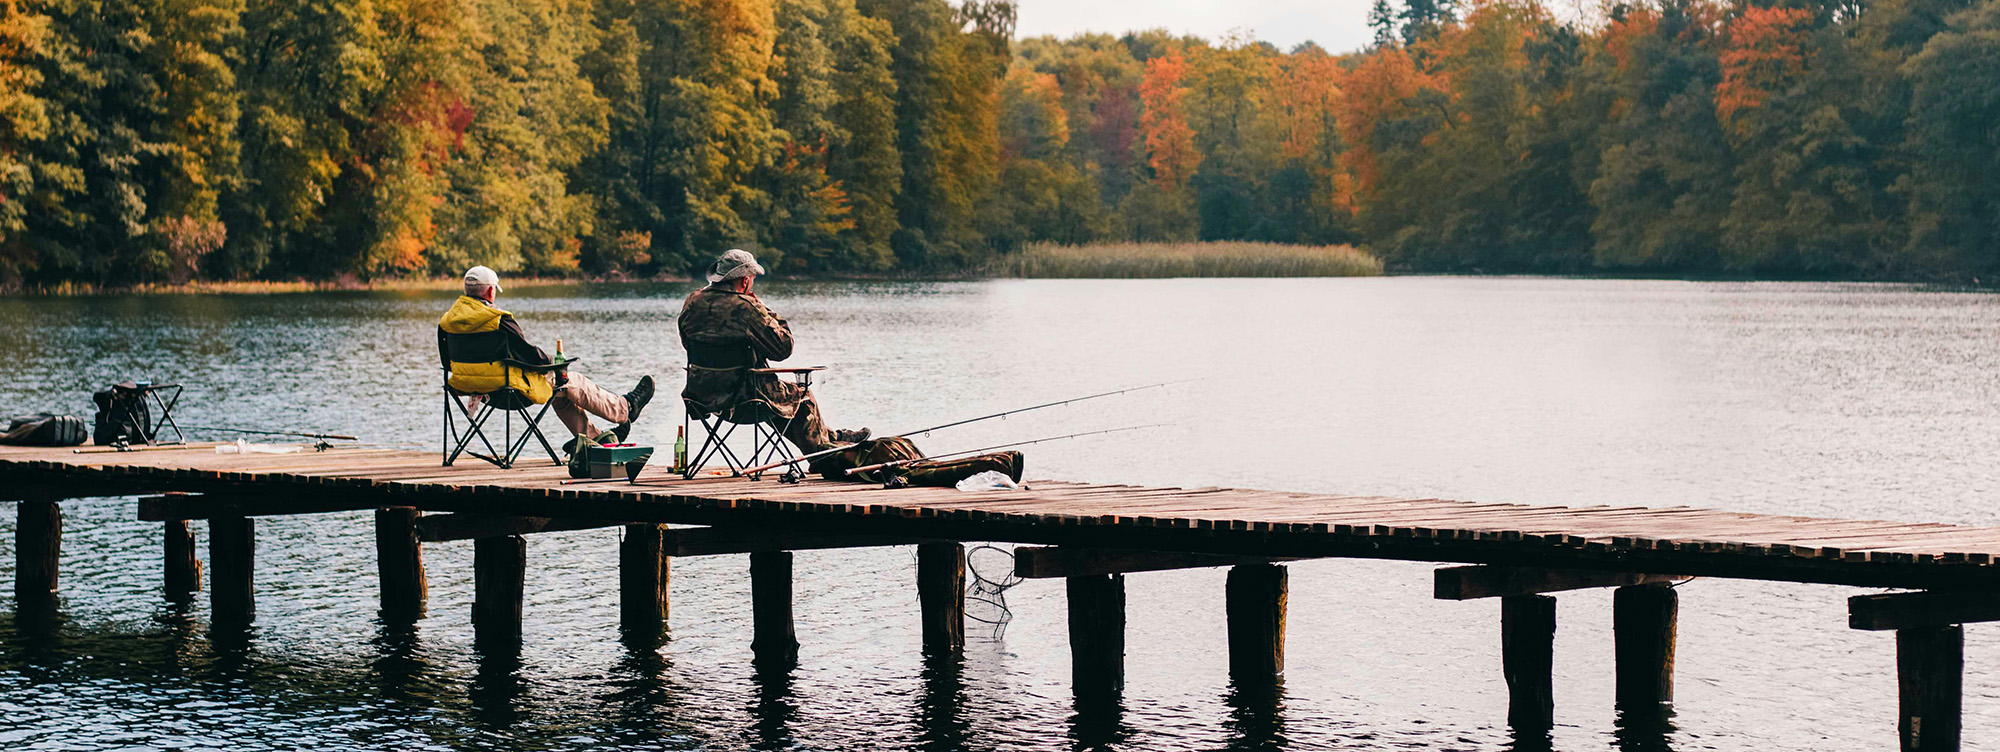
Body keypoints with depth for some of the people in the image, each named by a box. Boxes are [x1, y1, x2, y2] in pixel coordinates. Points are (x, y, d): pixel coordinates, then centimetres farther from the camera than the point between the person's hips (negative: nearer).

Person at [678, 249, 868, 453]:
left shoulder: (692, 302, 0)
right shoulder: (746, 307, -20)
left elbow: (687, 343, 17)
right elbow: (783, 348, -14)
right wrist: (768, 314, -3)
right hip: (740, 394, -7)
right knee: (801, 395, 19)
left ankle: (829, 438, 46)